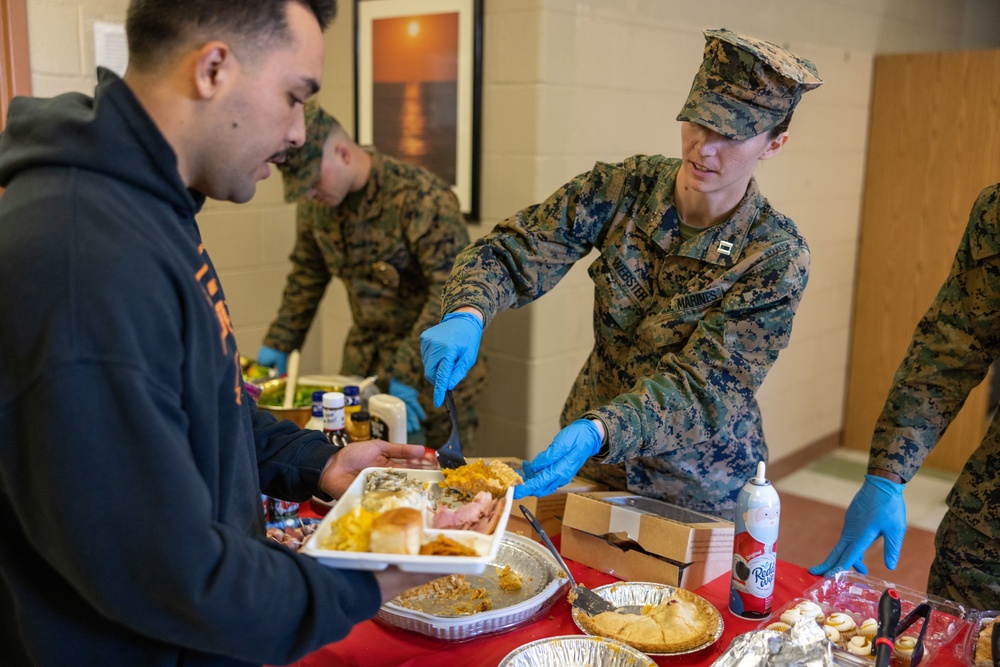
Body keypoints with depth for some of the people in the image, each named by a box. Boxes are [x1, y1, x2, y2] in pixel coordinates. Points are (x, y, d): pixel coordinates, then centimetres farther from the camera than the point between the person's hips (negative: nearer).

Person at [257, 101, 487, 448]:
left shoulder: (424, 198, -23)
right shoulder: (317, 201, 0)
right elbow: (307, 275, 15)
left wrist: (407, 372, -26)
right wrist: (278, 343, 10)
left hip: (433, 366, -6)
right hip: (364, 361, 6)